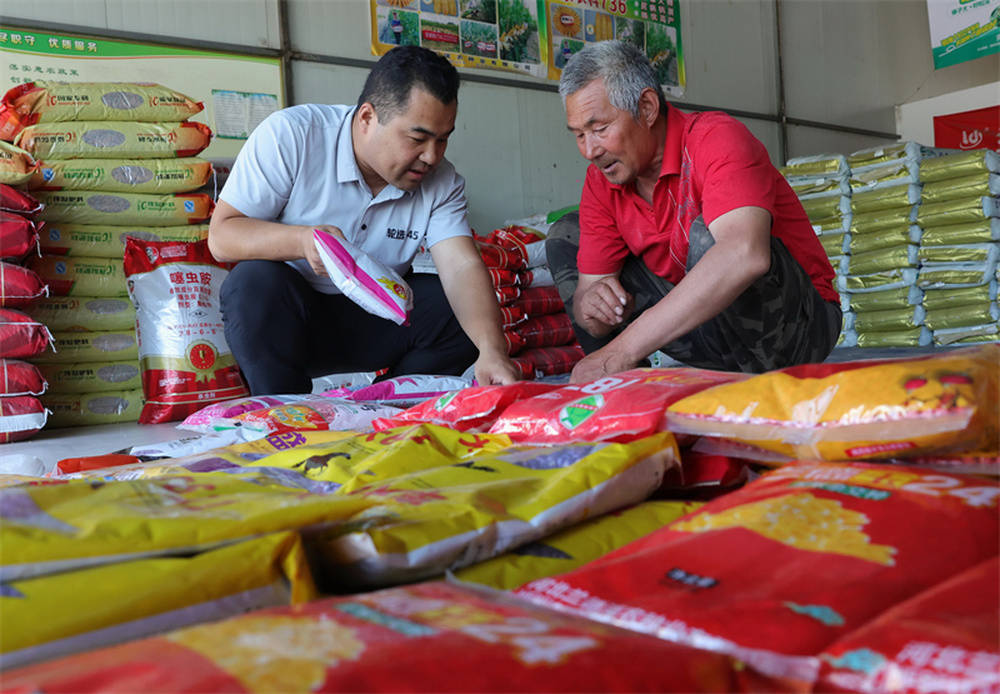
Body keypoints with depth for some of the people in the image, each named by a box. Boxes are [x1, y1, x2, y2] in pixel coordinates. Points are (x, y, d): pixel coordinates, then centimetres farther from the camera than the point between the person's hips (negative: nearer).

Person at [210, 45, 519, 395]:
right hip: (274, 314, -2)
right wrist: (302, 240, -38)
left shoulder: (442, 182, -7)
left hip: (373, 321, 3)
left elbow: (463, 268, -21)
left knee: (464, 305, -18)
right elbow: (220, 237, -18)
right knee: (257, 281, -34)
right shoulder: (289, 134, -17)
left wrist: (492, 350, -40)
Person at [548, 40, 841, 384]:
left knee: (706, 236, -35)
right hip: (698, 315, 6)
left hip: (797, 328, -6)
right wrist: (590, 306, -30)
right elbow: (589, 287, -2)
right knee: (565, 236, 2)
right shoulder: (601, 182, -2)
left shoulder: (717, 138, -22)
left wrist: (621, 350, -44)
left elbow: (745, 255, -41)